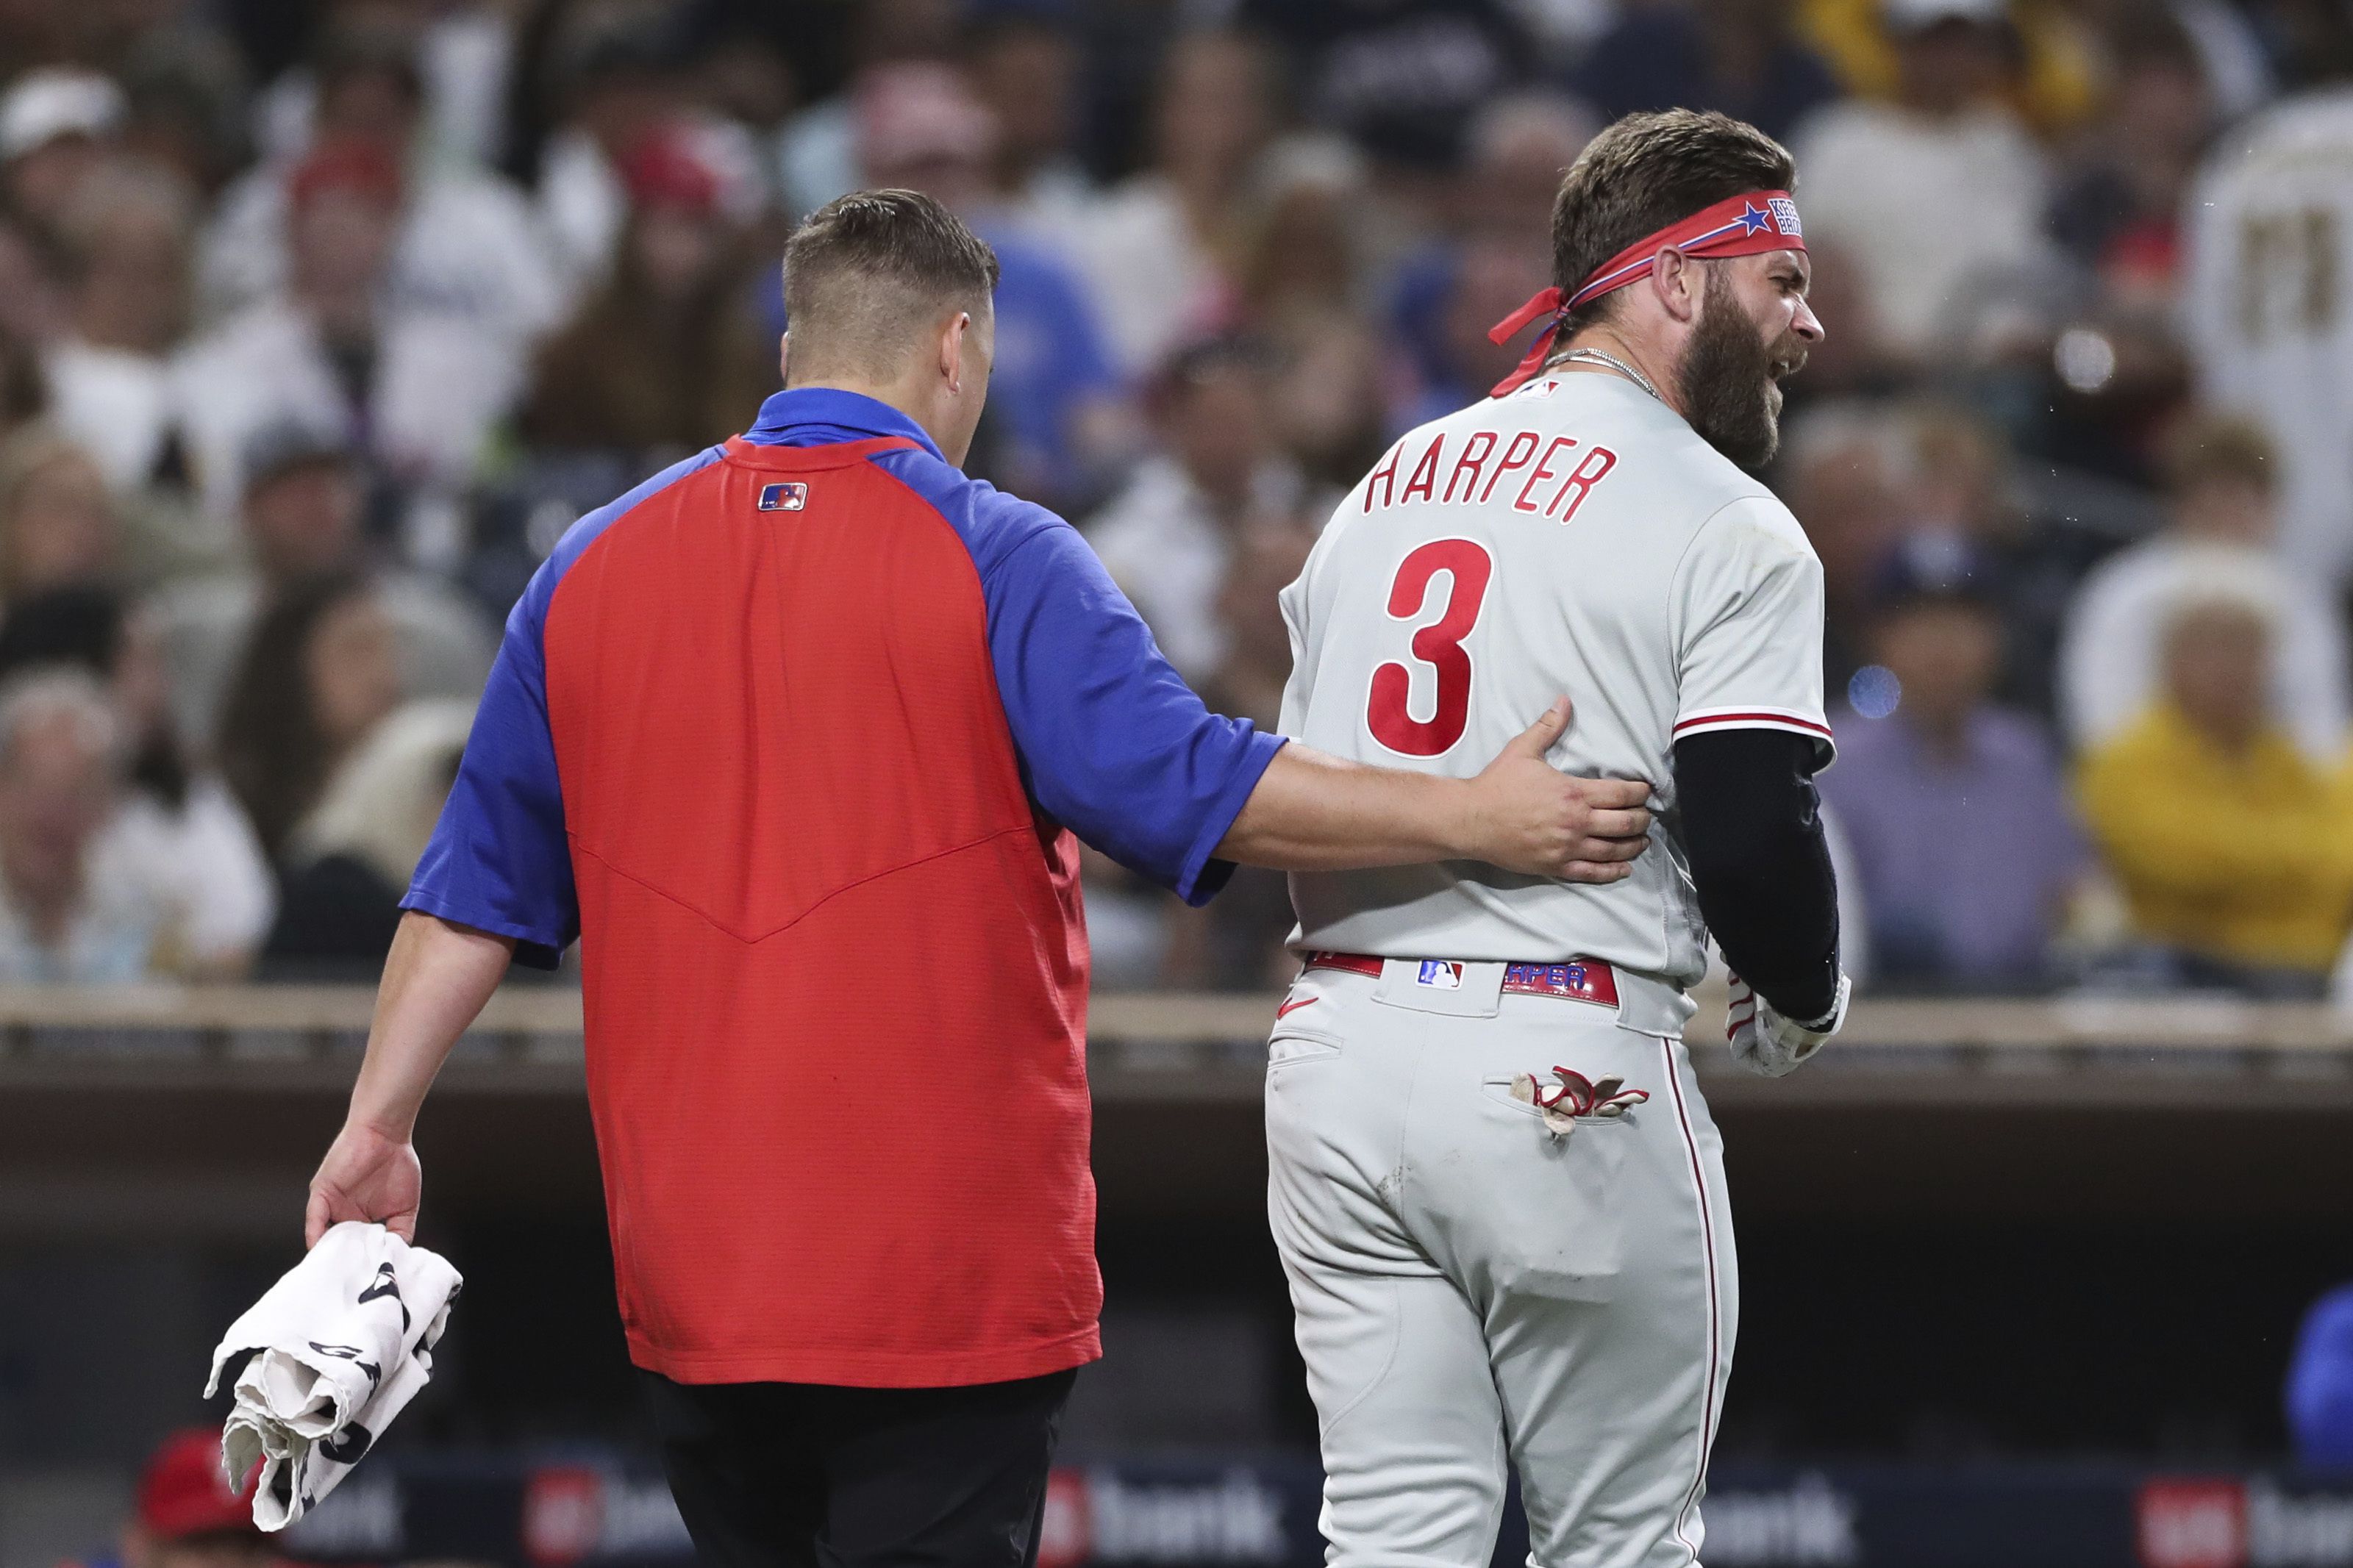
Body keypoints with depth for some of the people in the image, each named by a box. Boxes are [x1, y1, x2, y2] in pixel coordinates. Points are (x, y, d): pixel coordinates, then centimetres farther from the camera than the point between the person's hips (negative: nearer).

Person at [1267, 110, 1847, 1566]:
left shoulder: (1388, 482, 16)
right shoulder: (1727, 531, -7)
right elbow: (1753, 839, -14)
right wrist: (1807, 1005, 6)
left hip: (1334, 1049, 7)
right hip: (1566, 1067, -6)